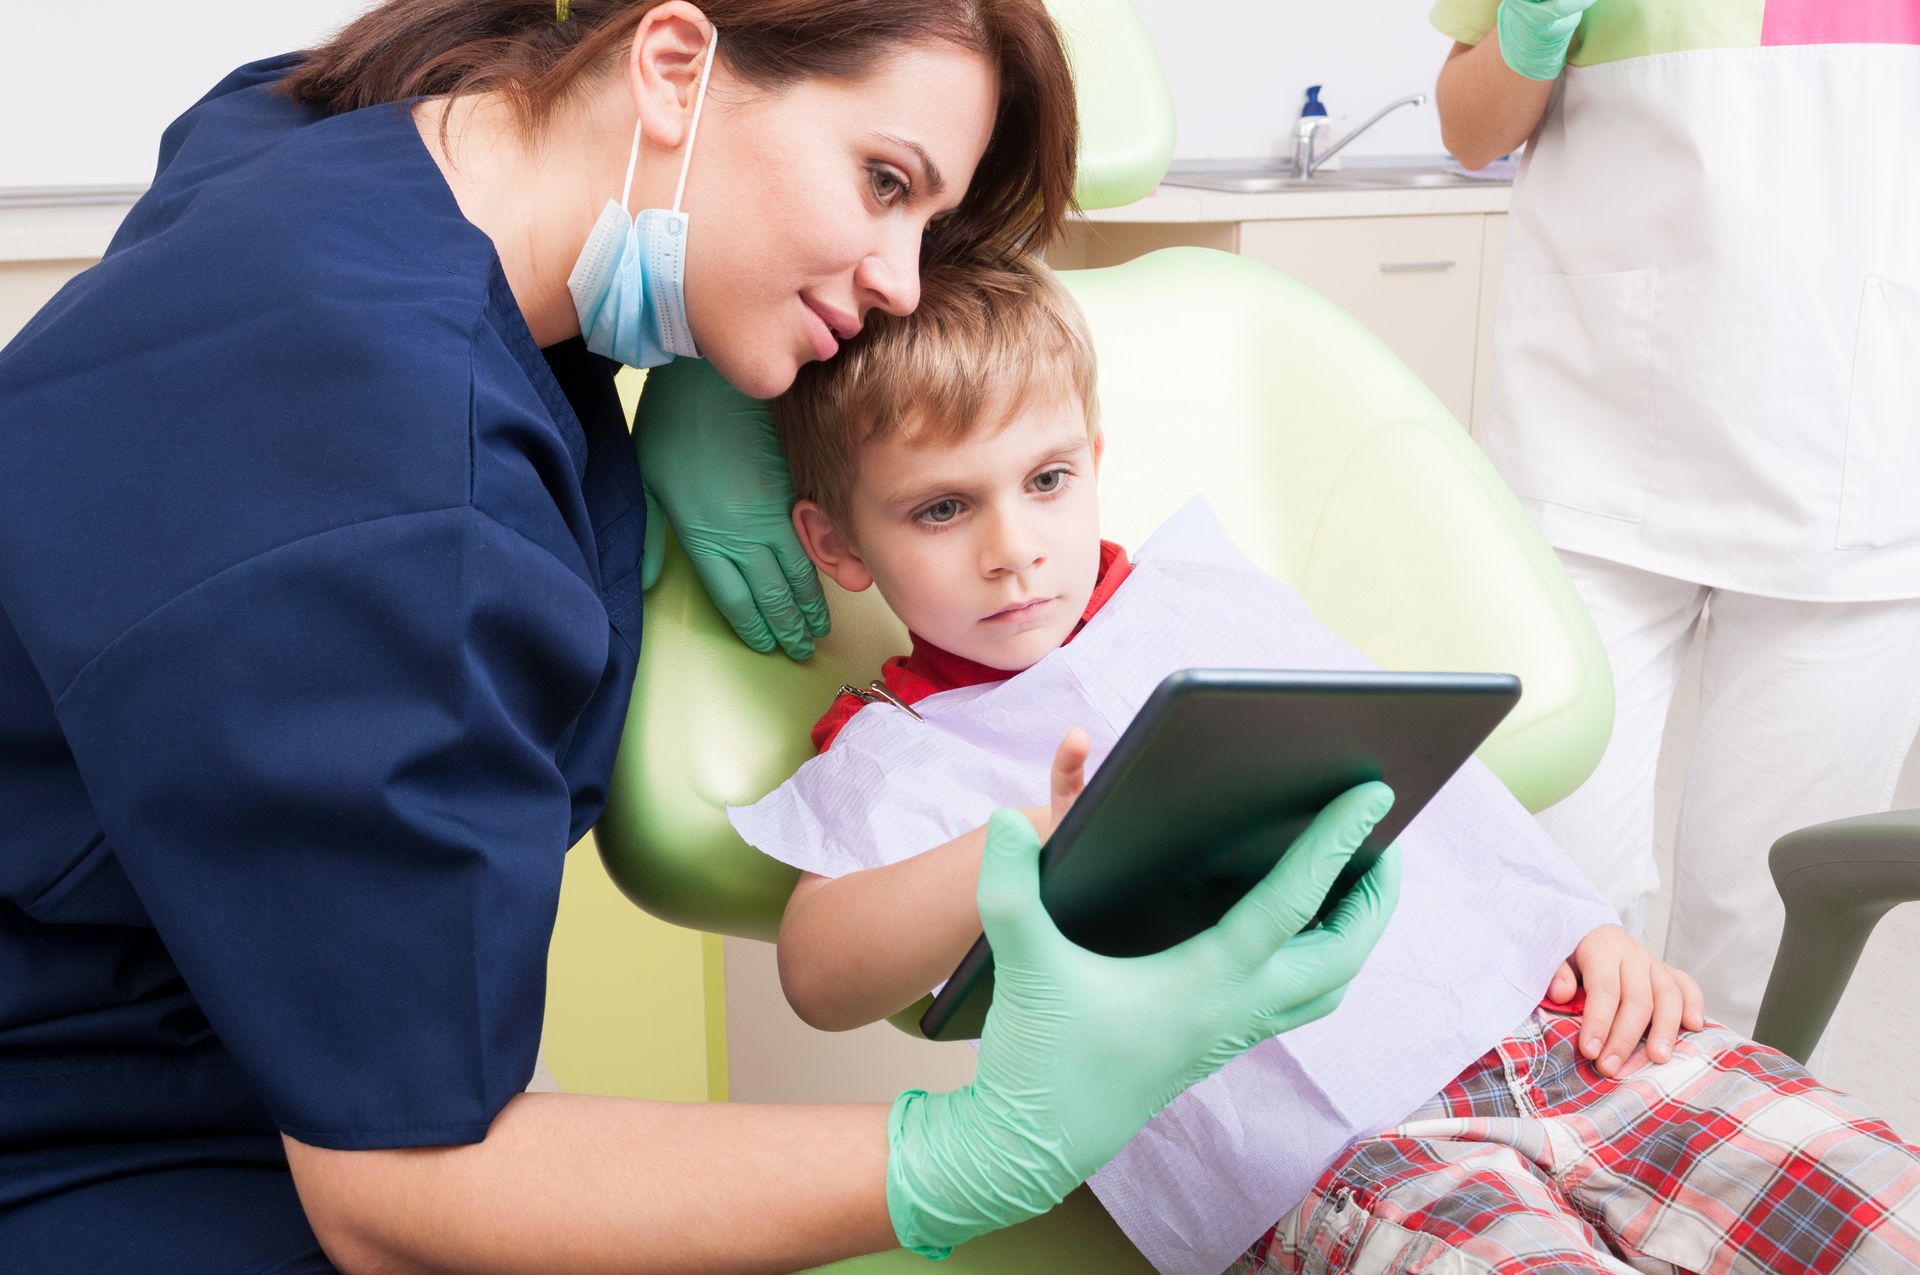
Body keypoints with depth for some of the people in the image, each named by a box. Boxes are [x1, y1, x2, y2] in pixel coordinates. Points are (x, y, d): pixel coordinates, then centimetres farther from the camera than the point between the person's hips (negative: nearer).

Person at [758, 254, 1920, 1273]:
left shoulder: (1211, 605, 19)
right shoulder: (891, 753, 6)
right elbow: (818, 974, -13)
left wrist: (1587, 926, 12)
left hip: (1537, 1018, 5)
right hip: (1320, 1151, -4)